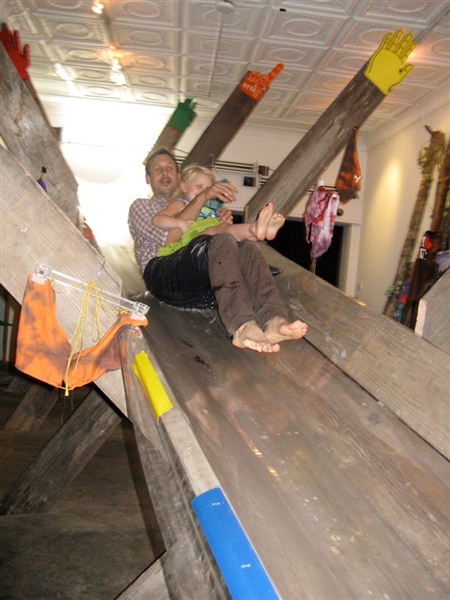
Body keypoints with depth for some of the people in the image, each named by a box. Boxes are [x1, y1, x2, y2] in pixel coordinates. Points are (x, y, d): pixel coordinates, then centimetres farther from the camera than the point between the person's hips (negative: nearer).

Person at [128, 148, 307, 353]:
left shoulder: (186, 208, 38)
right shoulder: (140, 206, 22)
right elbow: (168, 236, -2)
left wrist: (224, 221, 3)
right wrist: (202, 197, -7)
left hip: (203, 284, 5)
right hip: (164, 276, -4)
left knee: (247, 247, -24)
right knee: (222, 241, -31)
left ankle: (273, 321, -48)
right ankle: (242, 327, -53)